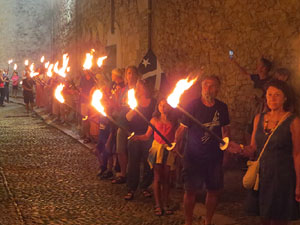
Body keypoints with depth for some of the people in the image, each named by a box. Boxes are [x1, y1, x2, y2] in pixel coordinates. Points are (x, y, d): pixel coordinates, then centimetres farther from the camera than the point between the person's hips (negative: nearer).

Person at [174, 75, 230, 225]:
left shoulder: (222, 107, 5)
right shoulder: (193, 106, -6)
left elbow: (225, 129, 17)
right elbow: (182, 128, -7)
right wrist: (176, 143, -18)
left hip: (214, 157, 4)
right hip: (194, 156, -3)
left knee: (215, 190, 9)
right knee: (190, 190, 0)